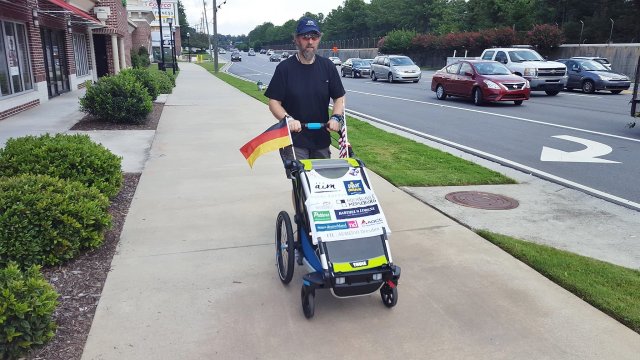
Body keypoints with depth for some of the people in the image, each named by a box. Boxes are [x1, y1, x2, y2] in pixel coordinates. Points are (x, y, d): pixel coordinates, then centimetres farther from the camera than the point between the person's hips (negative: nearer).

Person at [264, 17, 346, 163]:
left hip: (321, 139, 4)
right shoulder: (285, 68, -3)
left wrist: (336, 117, -9)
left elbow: (339, 97, 9)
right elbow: (274, 102, -4)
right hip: (293, 140, -3)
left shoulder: (327, 66, 6)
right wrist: (288, 119, -22)